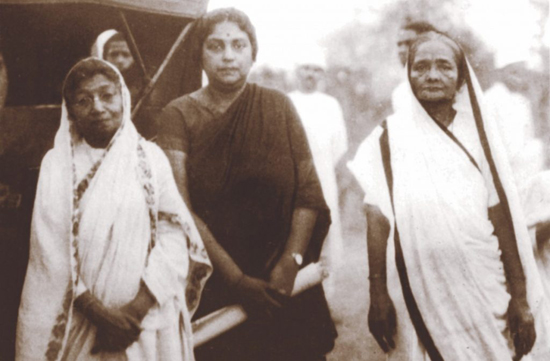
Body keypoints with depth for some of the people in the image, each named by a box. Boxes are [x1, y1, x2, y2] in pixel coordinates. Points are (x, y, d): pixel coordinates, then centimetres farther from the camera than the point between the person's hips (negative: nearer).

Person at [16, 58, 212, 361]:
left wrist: (140, 307, -15)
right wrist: (97, 312, -14)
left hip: (149, 320, 0)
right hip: (80, 323, 0)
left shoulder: (151, 158, 0)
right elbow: (50, 254, -5)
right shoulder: (56, 165, -1)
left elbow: (174, 233, -5)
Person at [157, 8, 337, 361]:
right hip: (212, 288, -1)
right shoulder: (180, 114, -3)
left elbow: (309, 192, 0)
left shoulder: (278, 107, 3)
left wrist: (291, 262, -14)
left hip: (284, 290, 2)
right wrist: (236, 280, -14)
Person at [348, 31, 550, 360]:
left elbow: (504, 218, 0)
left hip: (483, 290, 1)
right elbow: (378, 221, -4)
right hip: (418, 294, -1)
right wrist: (378, 295, -11)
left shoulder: (480, 129, 4)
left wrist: (520, 297, -3)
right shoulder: (390, 138, 2)